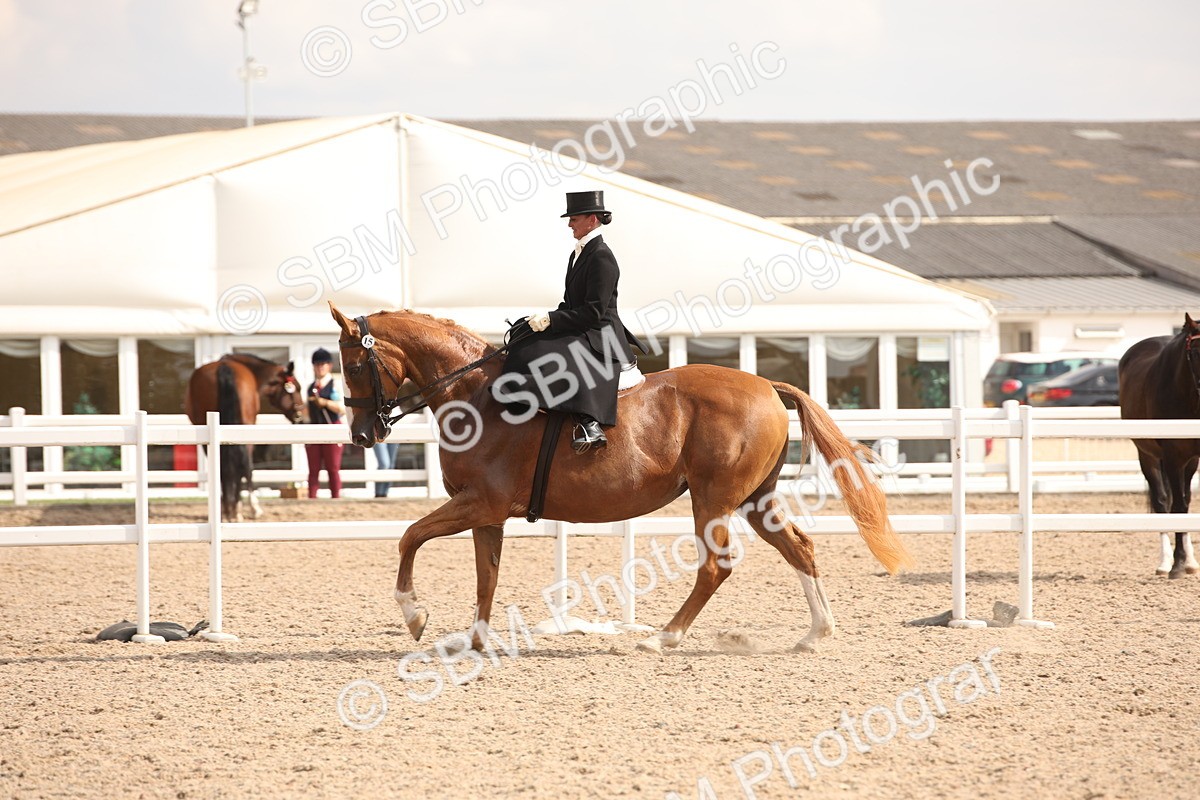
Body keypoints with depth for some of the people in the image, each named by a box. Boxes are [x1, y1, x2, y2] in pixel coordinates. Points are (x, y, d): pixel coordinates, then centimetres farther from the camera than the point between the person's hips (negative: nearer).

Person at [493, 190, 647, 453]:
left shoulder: (601, 257, -14)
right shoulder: (578, 253, 16)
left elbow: (593, 312, -20)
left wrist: (550, 320, -20)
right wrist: (547, 320, 4)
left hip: (600, 337, -11)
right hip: (580, 333, 11)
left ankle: (590, 426, -47)